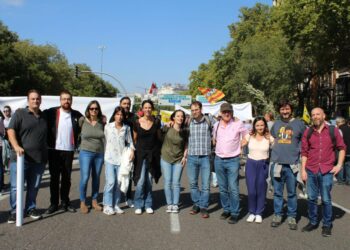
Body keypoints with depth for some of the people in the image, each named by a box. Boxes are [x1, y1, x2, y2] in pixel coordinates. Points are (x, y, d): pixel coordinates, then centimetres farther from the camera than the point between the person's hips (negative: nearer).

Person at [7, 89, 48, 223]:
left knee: (34, 186, 11)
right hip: (20, 157, -4)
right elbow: (11, 130, -9)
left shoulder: (44, 116, 13)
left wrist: (46, 154, 16)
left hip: (39, 158, 4)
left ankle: (31, 208, 25)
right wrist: (16, 146, -23)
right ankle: (14, 211, 13)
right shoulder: (20, 113, 0)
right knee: (16, 186, 1)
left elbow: (47, 136, 24)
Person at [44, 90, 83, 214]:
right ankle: (53, 203, 15)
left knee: (66, 178, 9)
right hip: (54, 150, -2)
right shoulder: (51, 112, -3)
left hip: (69, 150, 2)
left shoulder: (77, 115, 4)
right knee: (54, 177, 6)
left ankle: (65, 202, 19)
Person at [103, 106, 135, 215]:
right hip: (110, 158, -2)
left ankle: (115, 205, 15)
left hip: (121, 158, 2)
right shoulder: (108, 127, 3)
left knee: (119, 183, 4)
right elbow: (105, 140, 6)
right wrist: (105, 154, 3)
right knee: (110, 182, -10)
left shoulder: (126, 128, 6)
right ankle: (107, 205, 1)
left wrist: (132, 151, -4)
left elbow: (130, 141, 12)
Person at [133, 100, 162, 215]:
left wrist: (158, 151, 7)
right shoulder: (137, 123, -4)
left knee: (149, 181, 9)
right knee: (140, 181, -6)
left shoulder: (156, 122, 1)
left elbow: (159, 138, 10)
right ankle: (138, 205, 8)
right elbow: (134, 139, 4)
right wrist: (134, 151, 0)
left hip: (153, 154, 2)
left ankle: (148, 205, 20)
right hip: (141, 153, -2)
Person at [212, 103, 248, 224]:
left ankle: (234, 213, 5)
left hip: (233, 160, -4)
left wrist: (240, 147, 0)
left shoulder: (238, 124, -6)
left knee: (233, 188, -5)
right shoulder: (216, 125, 6)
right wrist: (218, 148, 12)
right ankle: (226, 209, 25)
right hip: (219, 159, 4)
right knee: (222, 188, 12)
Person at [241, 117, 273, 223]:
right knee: (251, 190, -1)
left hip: (263, 165, 0)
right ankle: (252, 212, 17)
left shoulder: (269, 138, -2)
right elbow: (239, 145, 6)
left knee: (261, 190, 4)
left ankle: (259, 213, 19)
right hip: (251, 164, 1)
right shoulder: (249, 136, 1)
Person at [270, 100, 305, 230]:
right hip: (276, 163, 3)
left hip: (292, 164, -2)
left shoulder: (298, 123, 1)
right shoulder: (276, 124, 10)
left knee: (292, 193, 6)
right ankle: (277, 214, 21)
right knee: (277, 192, 10)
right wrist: (275, 150, 11)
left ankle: (291, 216, 17)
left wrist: (298, 151, -2)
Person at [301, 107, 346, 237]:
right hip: (311, 171, 2)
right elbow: (304, 152, 6)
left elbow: (342, 148, 6)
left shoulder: (333, 130, 1)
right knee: (311, 198, 10)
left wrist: (339, 165, -3)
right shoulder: (308, 132, 5)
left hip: (327, 171, -2)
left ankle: (327, 225, 19)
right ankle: (313, 222, 25)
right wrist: (303, 169, 2)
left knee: (326, 200, 5)